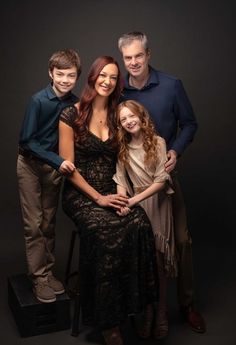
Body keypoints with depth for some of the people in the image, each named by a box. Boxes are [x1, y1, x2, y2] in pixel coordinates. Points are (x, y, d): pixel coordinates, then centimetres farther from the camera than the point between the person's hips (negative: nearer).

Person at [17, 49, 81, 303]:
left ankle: (48, 272, 24)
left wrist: (61, 162, -12)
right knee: (34, 224, -1)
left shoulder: (75, 103, -8)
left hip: (55, 165, 4)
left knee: (49, 223, 12)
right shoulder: (38, 101, -20)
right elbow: (27, 140, -20)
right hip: (30, 165, -4)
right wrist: (58, 161, -27)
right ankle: (39, 278, 10)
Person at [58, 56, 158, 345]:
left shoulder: (118, 116, 13)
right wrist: (98, 197, -13)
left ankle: (132, 303, -15)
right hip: (80, 194, -4)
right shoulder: (71, 115, -1)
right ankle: (107, 321, -17)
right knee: (106, 230, -33)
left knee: (139, 223, -29)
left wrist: (119, 193, -2)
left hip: (112, 192, 4)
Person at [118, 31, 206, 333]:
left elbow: (189, 123, 2)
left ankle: (187, 303, 18)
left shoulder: (171, 86, -5)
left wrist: (176, 151, -12)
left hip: (164, 171, -1)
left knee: (181, 238, 2)